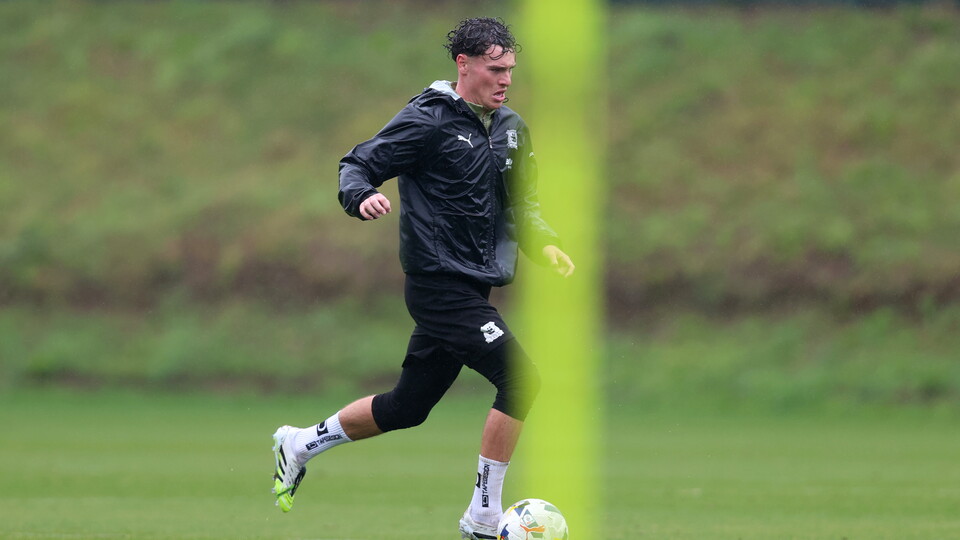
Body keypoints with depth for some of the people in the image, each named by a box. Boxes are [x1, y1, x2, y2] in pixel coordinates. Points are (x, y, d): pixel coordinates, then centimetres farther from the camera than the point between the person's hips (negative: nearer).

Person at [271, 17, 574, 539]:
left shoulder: (512, 129, 10)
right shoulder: (428, 119, -11)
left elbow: (522, 205, 19)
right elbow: (357, 164, -9)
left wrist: (544, 243, 0)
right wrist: (362, 197, -31)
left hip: (472, 289, 8)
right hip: (439, 284, -8)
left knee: (407, 407, 17)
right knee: (520, 378, -18)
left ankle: (301, 444, 37)